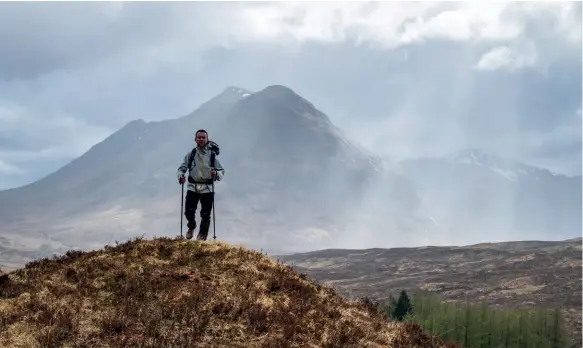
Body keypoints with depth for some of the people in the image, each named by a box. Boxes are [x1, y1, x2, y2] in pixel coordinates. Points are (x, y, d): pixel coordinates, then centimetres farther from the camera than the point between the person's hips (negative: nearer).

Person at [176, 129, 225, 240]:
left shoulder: (212, 155, 3)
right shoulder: (191, 154, 5)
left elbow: (222, 172, 4)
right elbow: (182, 168, 9)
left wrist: (216, 174, -17)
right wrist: (180, 175, -12)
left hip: (207, 188, 0)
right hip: (193, 187, 0)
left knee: (206, 215, 1)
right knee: (188, 212, -7)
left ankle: (202, 236, 24)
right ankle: (191, 226, 27)